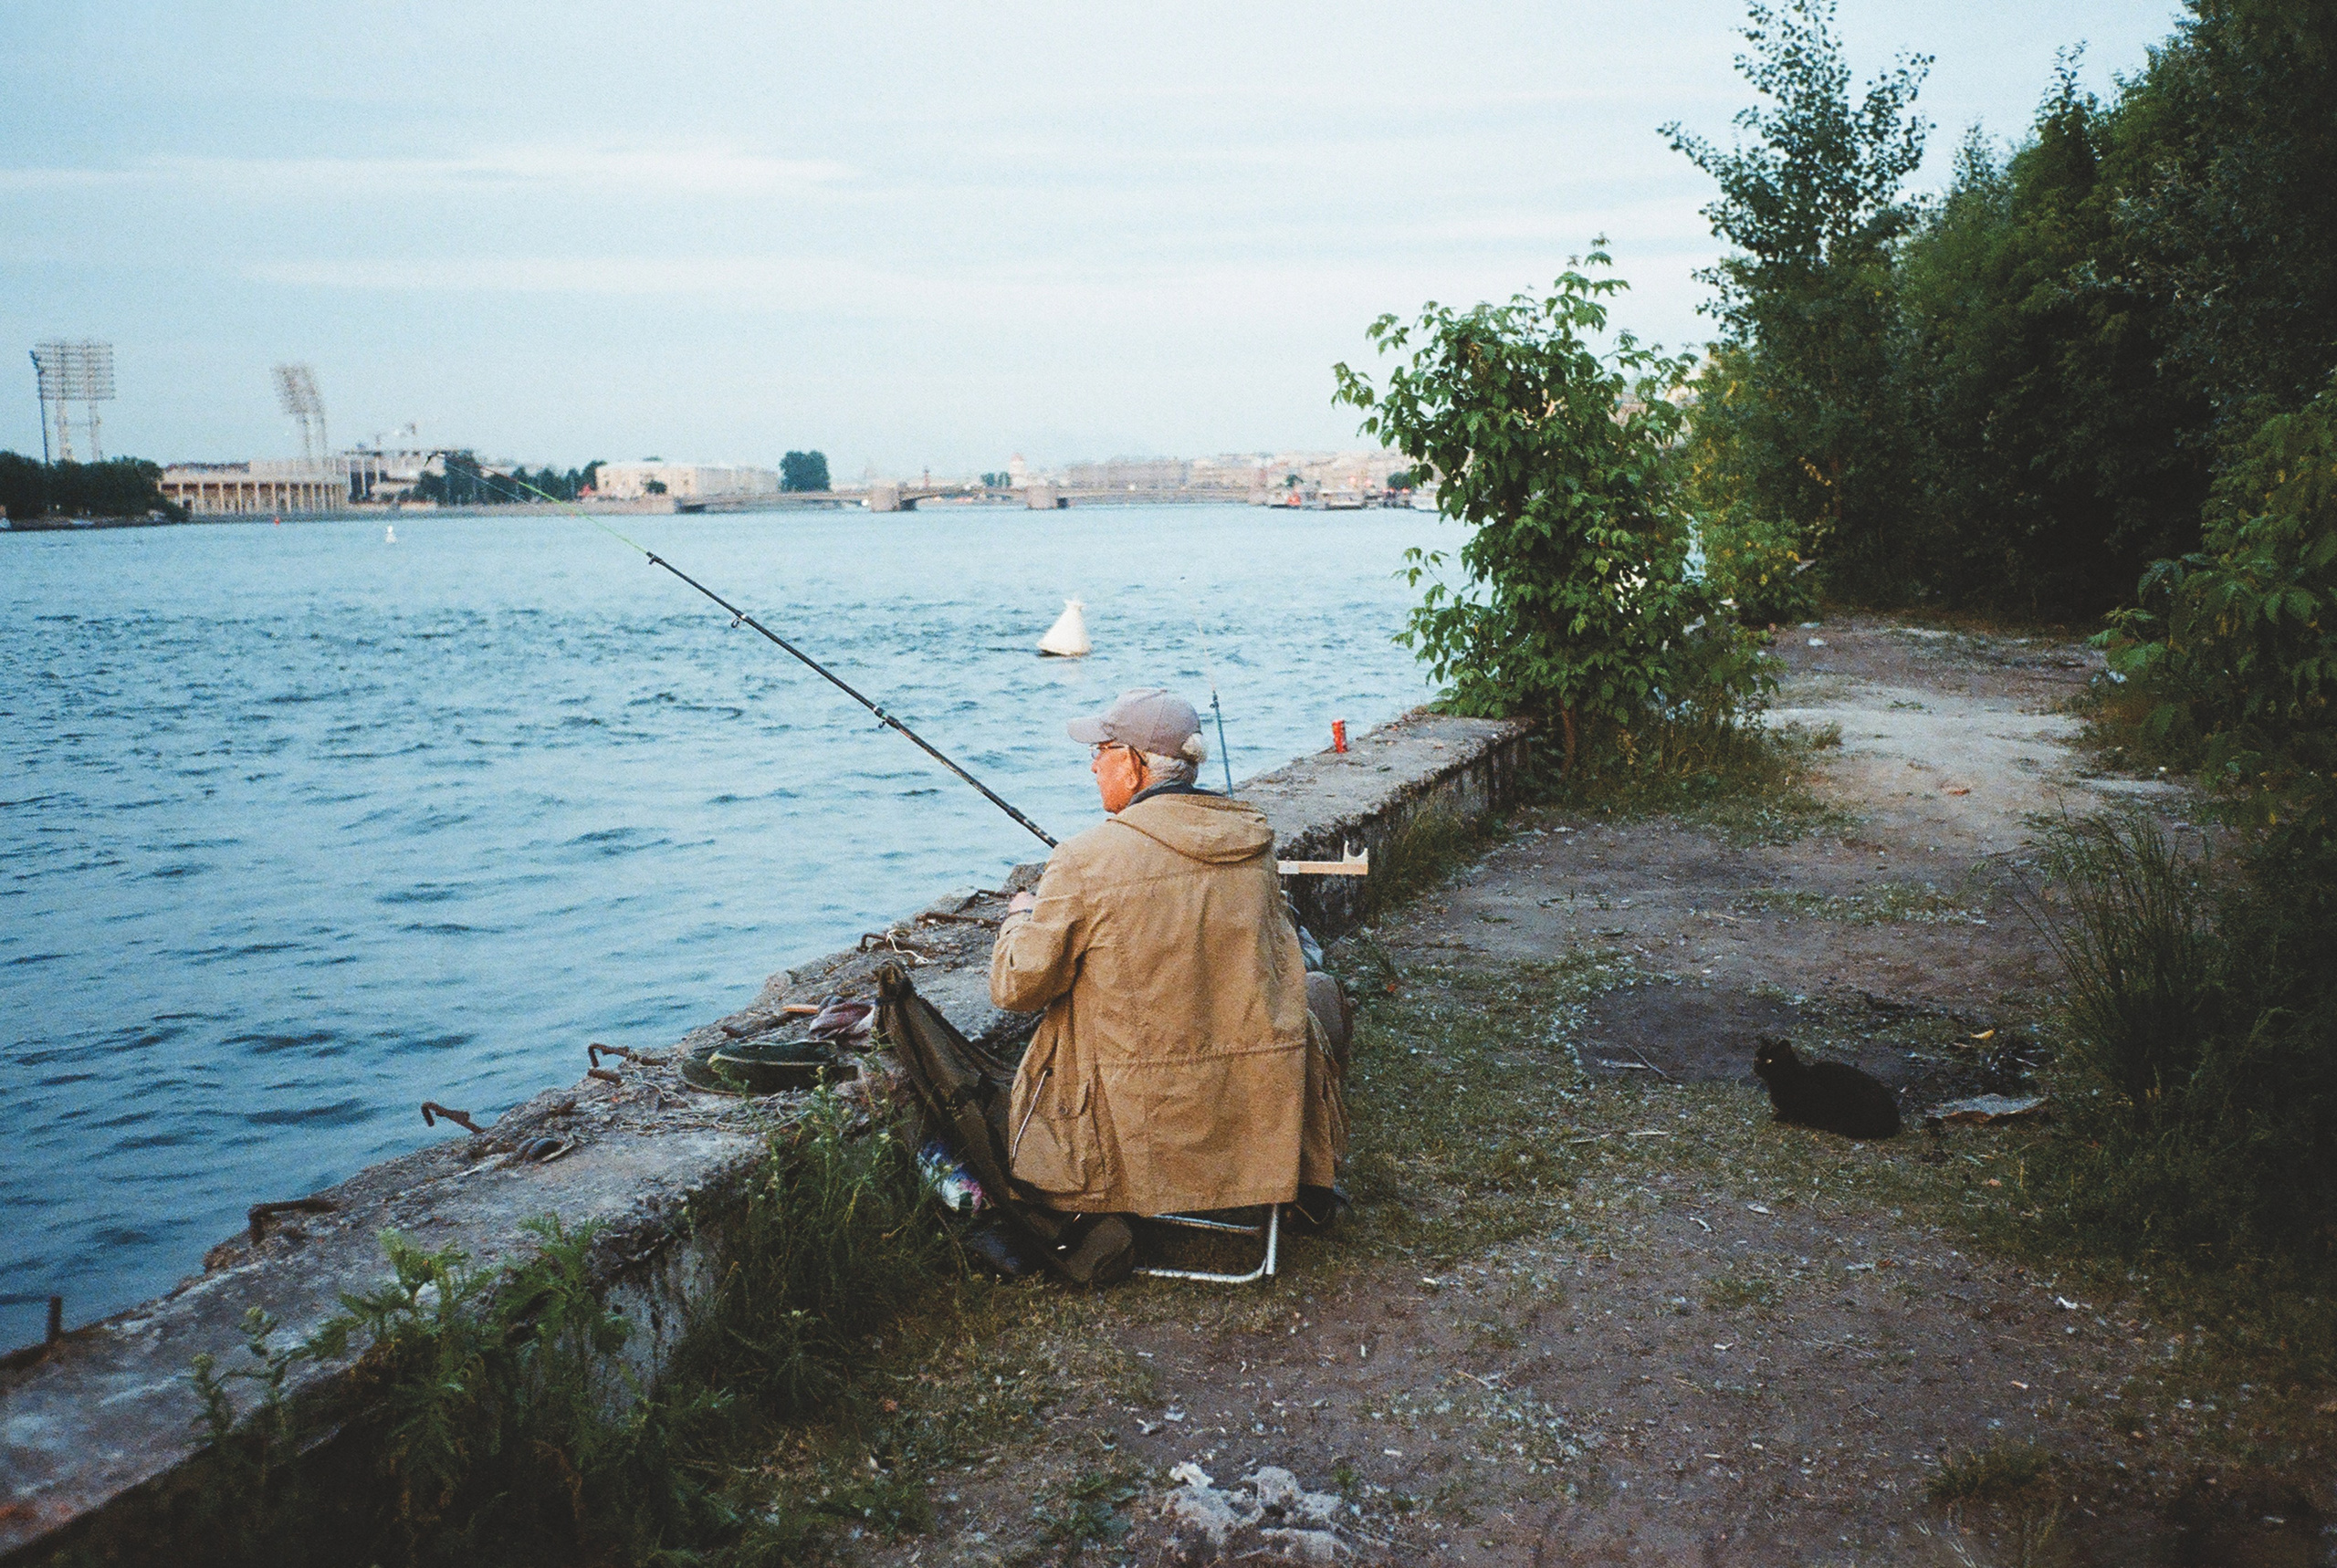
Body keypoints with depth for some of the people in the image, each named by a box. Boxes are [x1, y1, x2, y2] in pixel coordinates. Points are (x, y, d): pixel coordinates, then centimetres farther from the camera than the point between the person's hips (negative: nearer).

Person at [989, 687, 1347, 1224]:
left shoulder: (1085, 862, -14)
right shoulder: (1255, 841, 0)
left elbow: (1017, 987, -6)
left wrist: (1021, 916, 16)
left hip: (1138, 1122, -3)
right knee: (1321, 990, 29)